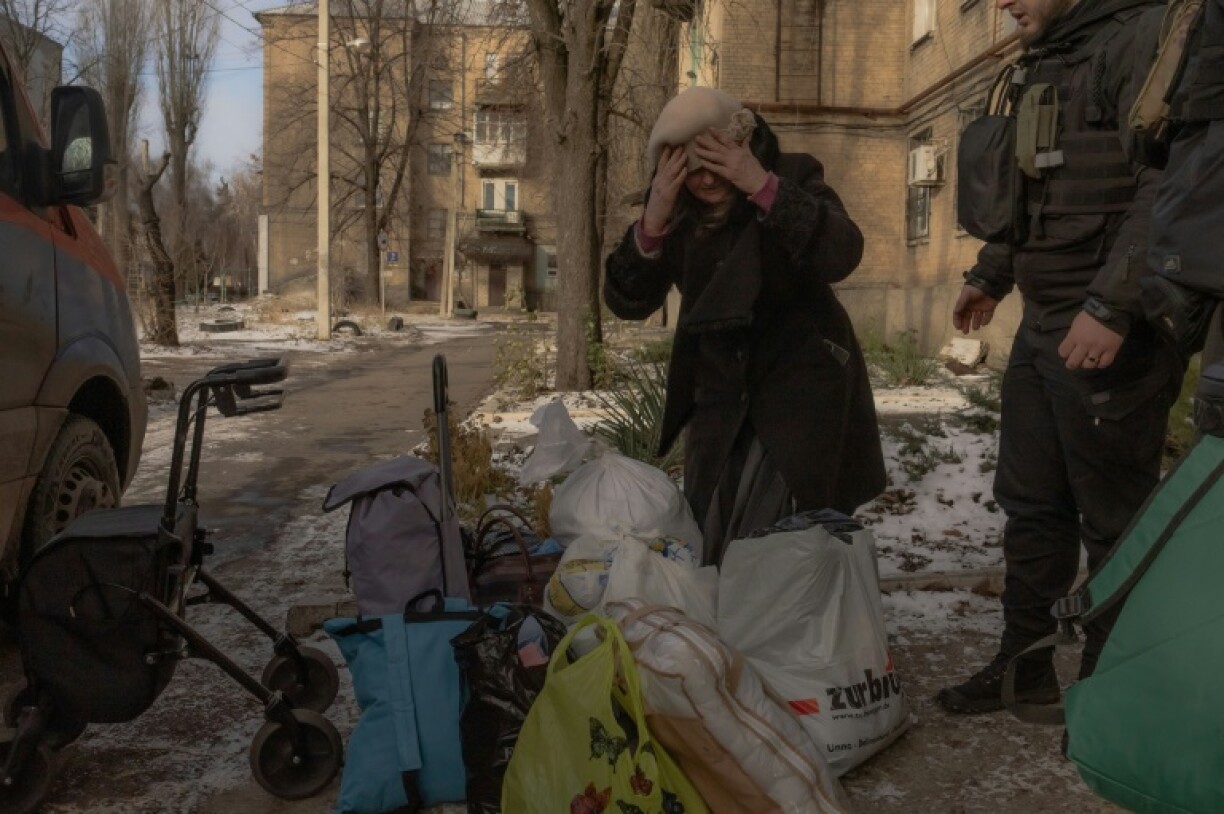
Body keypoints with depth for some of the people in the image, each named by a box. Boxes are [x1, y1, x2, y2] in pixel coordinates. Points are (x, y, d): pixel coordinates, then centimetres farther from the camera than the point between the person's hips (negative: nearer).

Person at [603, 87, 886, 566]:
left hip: (801, 387, -3)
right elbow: (627, 303, -9)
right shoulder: (677, 211, -3)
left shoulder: (793, 176, -9)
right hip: (719, 397, 4)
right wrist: (653, 223, -25)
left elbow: (842, 256, -26)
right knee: (704, 541, 8)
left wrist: (764, 187, -33)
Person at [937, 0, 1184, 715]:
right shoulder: (1045, 61, 17)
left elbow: (1168, 185, -22)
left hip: (1110, 335, -9)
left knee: (1113, 516, 1)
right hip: (1044, 326, 9)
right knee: (1030, 503, 14)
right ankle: (1025, 663, 26)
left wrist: (1111, 306, -27)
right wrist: (991, 276, 29)